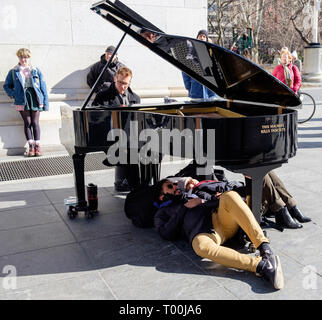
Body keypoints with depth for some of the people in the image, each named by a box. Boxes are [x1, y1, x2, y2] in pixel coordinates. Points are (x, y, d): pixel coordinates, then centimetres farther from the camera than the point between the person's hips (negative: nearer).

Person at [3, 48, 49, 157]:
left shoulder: (36, 71, 11)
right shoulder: (13, 72, 11)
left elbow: (43, 87, 9)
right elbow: (6, 86, 18)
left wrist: (45, 103, 3)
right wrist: (13, 94, -1)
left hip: (35, 98, 0)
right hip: (22, 100, 0)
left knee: (35, 122, -3)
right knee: (27, 122, -1)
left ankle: (37, 146, 0)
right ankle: (31, 147, 2)